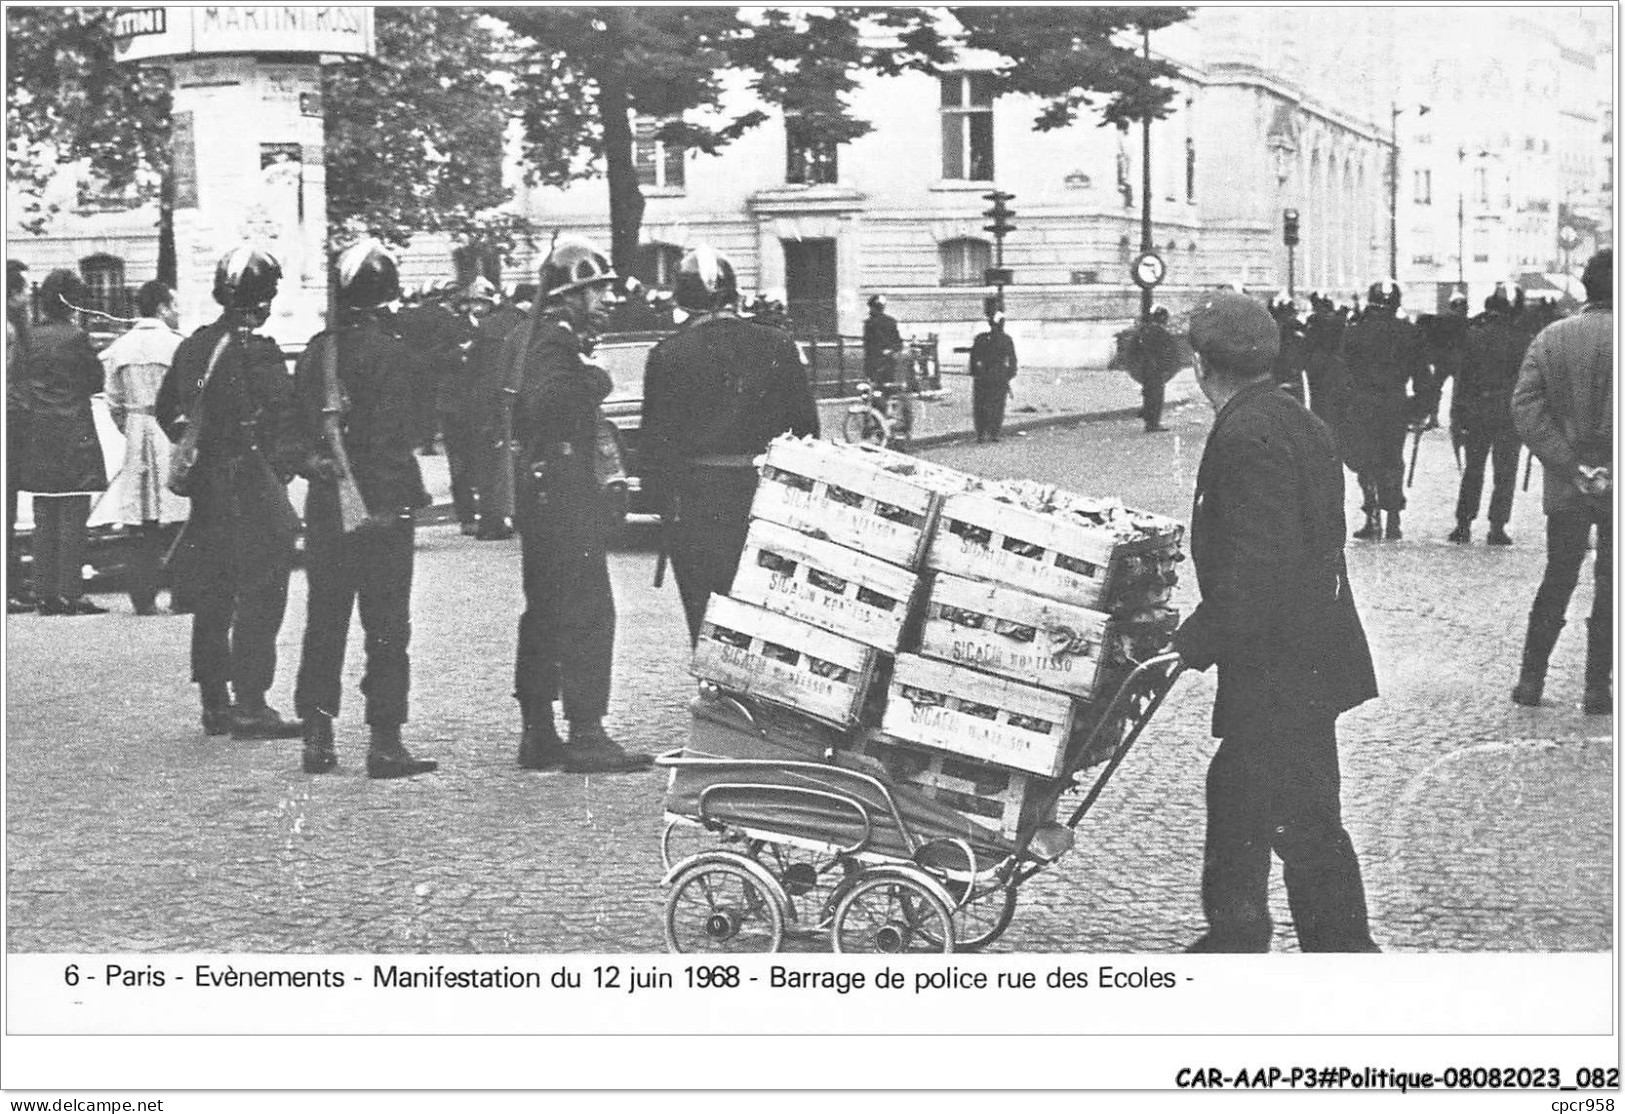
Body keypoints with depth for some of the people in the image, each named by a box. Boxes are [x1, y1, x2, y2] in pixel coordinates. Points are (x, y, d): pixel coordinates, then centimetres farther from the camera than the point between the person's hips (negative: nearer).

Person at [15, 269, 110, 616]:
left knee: (44, 519, 10)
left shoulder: (31, 338, 3)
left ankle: (45, 594, 11)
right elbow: (96, 382, -4)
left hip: (38, 438, 5)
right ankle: (71, 594, -3)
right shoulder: (76, 337, -12)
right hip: (74, 436, -5)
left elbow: (20, 388, 8)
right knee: (73, 518, -2)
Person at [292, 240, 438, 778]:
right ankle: (384, 742, 0)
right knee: (387, 626, 0)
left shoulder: (315, 352, 7)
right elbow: (395, 436, -16)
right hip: (380, 505, -6)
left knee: (323, 622, 12)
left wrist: (317, 467, 14)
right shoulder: (393, 353, -12)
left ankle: (317, 736, 15)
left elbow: (298, 429, 9)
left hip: (324, 505, 6)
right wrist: (398, 499, -13)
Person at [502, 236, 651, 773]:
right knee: (588, 610, -9)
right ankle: (585, 736, -10)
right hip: (565, 484, -11)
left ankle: (537, 733, 19)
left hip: (535, 483, 11)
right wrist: (595, 382, -18)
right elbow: (548, 400, -29)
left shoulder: (526, 335, 17)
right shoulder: (559, 337, -14)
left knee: (544, 610, 14)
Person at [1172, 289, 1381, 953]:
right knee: (1236, 790, 21)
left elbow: (1255, 564, -26)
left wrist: (1195, 643, -21)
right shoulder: (1294, 420, 12)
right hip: (1308, 651, 11)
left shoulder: (1246, 436, -20)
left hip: (1280, 665, -11)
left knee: (1303, 821, -3)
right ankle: (1234, 936, 33)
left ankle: (1346, 950, 5)